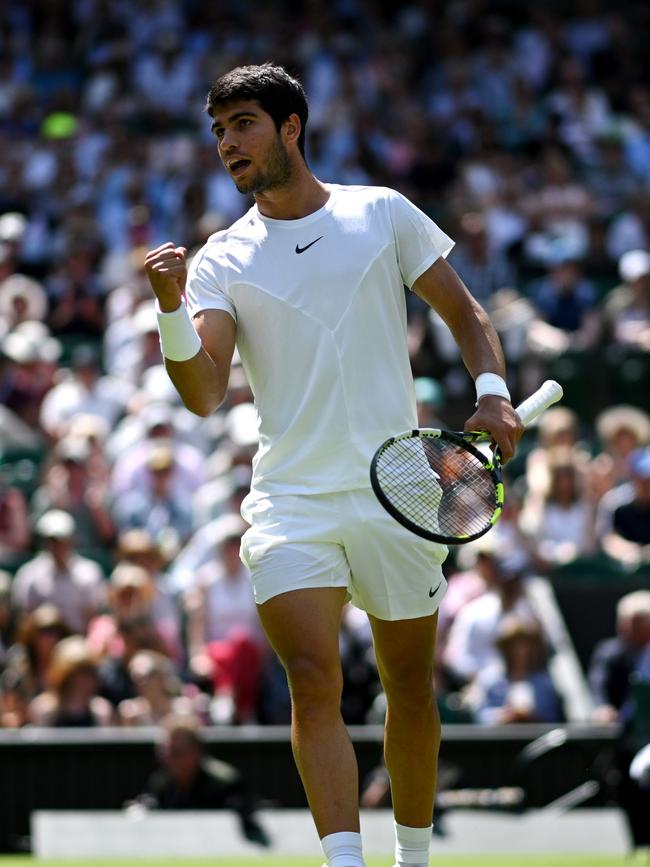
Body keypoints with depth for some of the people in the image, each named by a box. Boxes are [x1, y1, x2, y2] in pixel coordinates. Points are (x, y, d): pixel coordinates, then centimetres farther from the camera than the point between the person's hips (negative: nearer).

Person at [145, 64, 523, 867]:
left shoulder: (382, 213, 5)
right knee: (314, 684, -17)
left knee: (409, 687, 10)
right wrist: (172, 310, -24)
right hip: (290, 501, -1)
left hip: (396, 495, 1)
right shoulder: (222, 261, 4)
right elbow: (204, 393, -7)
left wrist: (492, 392, -3)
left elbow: (463, 311, 14)